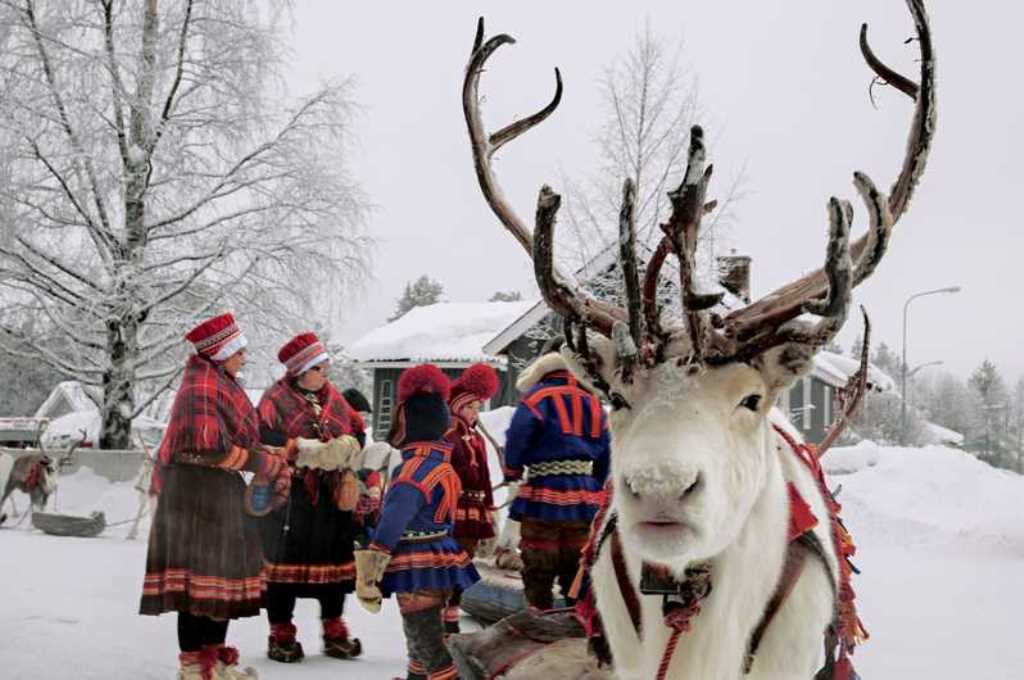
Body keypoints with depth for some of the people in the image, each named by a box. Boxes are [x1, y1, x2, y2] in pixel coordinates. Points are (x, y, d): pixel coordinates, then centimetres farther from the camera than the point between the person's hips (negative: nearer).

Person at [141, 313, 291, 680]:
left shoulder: (223, 384, 16)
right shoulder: (201, 388, -15)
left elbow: (241, 437, 20)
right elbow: (211, 446, -26)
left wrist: (272, 463, 6)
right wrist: (265, 464, -18)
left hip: (222, 490, 10)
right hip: (196, 489, -10)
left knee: (224, 575, 14)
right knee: (199, 576, -7)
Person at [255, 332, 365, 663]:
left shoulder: (333, 398, 13)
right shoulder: (277, 399, -5)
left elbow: (355, 432, 12)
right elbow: (265, 440, -19)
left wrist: (348, 449, -11)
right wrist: (310, 452, -24)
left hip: (333, 497, 5)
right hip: (290, 498, -5)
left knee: (335, 561, 11)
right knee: (286, 562, 2)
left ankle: (334, 632, 25)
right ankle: (281, 635, 15)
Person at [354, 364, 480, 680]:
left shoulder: (416, 467, -21)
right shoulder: (439, 461, 11)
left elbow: (393, 522, -27)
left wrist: (367, 572, -26)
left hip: (419, 572, -10)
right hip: (439, 566, 10)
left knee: (430, 649, -7)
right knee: (423, 638, 27)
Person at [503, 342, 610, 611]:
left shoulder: (537, 398, -3)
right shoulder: (593, 404, 14)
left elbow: (517, 436, -16)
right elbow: (605, 457, 13)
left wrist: (512, 472, 1)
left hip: (544, 501, -5)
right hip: (584, 502, 5)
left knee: (538, 578, 5)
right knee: (577, 577, 15)